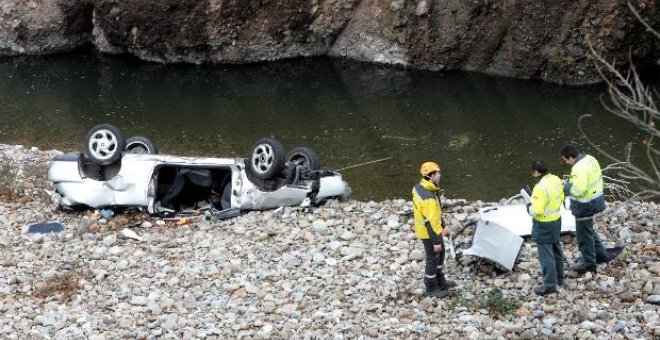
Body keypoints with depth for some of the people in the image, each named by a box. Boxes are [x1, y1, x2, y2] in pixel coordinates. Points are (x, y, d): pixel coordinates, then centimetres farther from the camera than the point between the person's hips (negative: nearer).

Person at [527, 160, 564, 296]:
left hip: (544, 225, -9)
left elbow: (536, 211, -28)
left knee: (546, 254, 1)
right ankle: (559, 277, 38)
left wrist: (529, 207, -8)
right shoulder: (556, 180, -3)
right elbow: (561, 198, 11)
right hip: (556, 220, 9)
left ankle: (550, 285, 8)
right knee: (556, 250, 23)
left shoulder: (540, 187, -29)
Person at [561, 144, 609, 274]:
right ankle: (600, 254, 39)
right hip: (595, 199, 10)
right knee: (588, 230, 28)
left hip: (585, 205, -10)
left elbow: (578, 190, -33)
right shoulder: (590, 159, 1)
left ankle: (589, 263, 21)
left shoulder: (579, 168, -29)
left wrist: (567, 186, -12)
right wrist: (571, 182, 7)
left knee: (584, 234, 8)